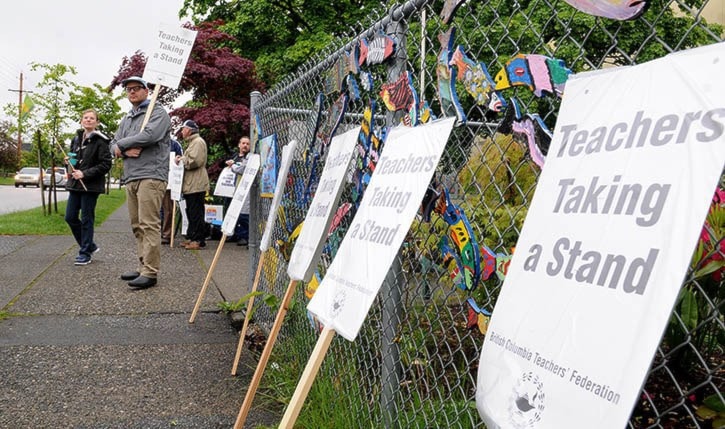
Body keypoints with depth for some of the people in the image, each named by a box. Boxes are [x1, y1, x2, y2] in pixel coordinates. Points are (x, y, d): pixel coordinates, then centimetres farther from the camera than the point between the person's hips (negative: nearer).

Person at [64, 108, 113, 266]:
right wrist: (69, 161, 3)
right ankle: (89, 245, 24)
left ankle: (85, 253, 11)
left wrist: (84, 174, -19)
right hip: (75, 184, 7)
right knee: (70, 217, 7)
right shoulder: (76, 139, 13)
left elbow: (106, 164, -14)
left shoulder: (100, 141, -9)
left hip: (91, 186, -7)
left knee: (86, 219, -1)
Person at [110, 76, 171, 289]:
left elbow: (149, 135, -17)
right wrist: (125, 151, -6)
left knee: (149, 225, -11)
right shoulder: (127, 119, 25)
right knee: (137, 226, 10)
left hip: (151, 176, -8)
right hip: (130, 177, 8)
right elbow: (113, 145, 18)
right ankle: (143, 267, 17)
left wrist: (121, 145, -4)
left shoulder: (158, 113, 1)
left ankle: (150, 272, -10)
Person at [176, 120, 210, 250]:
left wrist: (182, 160, -7)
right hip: (190, 185, 11)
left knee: (196, 214, -9)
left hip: (196, 185, -11)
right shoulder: (191, 142, 23)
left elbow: (194, 161, -22)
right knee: (191, 213, 14)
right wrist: (182, 159, 10)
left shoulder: (198, 142, -11)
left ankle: (199, 240, -6)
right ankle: (191, 237, 21)